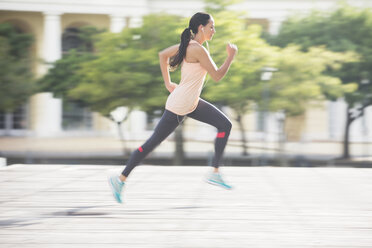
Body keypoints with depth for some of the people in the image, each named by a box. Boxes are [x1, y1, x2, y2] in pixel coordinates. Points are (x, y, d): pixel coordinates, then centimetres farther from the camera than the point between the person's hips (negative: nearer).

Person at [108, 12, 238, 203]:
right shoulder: (198, 50, -22)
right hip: (178, 107, -10)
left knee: (225, 125, 3)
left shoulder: (189, 44, 6)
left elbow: (163, 54, 16)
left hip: (192, 104, 10)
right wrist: (231, 56, -9)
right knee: (153, 143, -1)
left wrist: (168, 83, 17)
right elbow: (217, 76, -20)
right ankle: (120, 179, 10)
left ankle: (215, 173, 5)